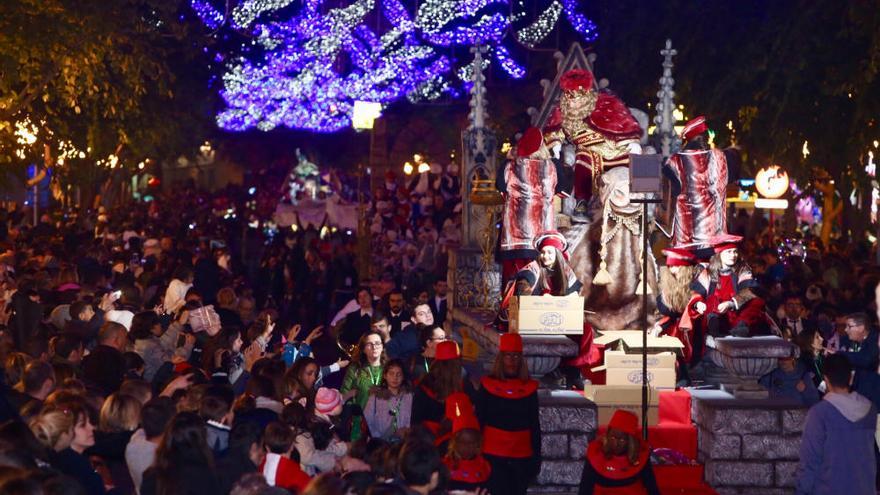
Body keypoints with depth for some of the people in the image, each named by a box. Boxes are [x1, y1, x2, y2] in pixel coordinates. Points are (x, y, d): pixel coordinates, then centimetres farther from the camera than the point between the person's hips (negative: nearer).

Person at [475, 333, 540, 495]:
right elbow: (478, 421, 3)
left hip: (522, 457, 2)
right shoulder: (488, 386, -1)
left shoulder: (529, 388, 4)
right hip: (494, 456, -2)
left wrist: (536, 457, 7)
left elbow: (535, 425, 9)